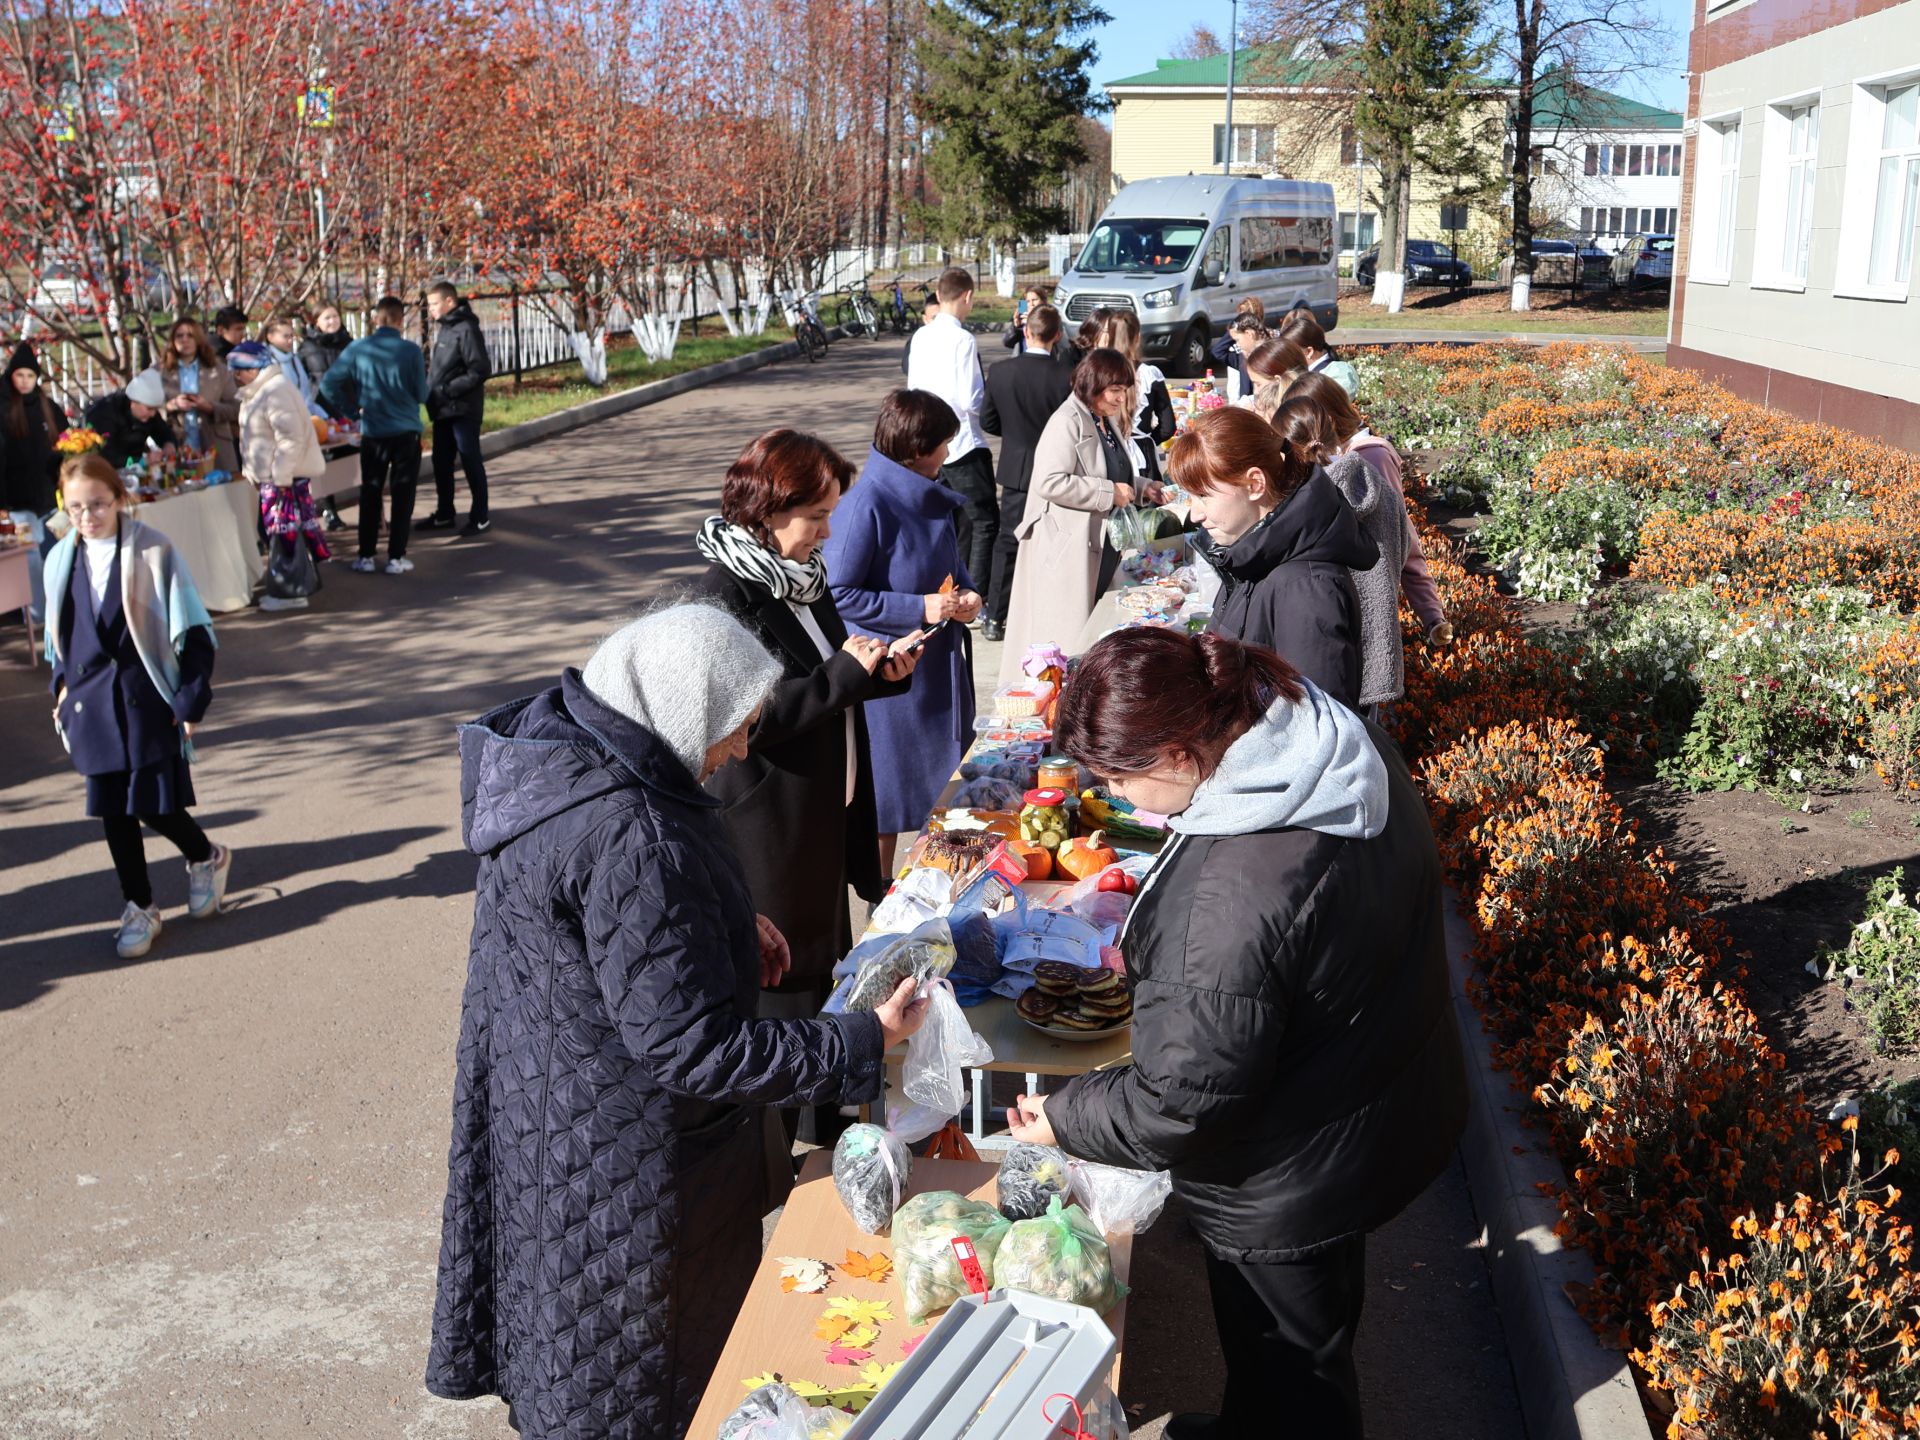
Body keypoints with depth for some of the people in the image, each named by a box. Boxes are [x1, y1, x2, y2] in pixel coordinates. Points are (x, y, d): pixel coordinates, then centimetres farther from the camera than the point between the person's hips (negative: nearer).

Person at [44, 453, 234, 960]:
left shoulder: (152, 552, -11)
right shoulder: (60, 559, 3)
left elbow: (192, 632, -8)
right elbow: (57, 634, 18)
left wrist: (191, 700, -9)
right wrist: (62, 689, 12)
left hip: (148, 704, -4)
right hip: (93, 706, 4)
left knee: (155, 807, -3)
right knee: (112, 812, 8)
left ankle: (207, 858, 28)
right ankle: (139, 907, 24)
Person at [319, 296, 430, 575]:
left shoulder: (357, 349, -5)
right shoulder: (411, 350, -10)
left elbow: (328, 385, -6)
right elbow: (422, 395, -5)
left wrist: (352, 409, 5)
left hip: (372, 433, 2)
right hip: (406, 431, -2)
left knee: (370, 494, 12)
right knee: (403, 494, 6)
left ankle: (365, 556, 14)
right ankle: (396, 557, 6)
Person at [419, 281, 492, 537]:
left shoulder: (466, 329, -14)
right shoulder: (445, 328, 13)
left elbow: (481, 370, -20)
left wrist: (448, 390, -20)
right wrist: (433, 386, 6)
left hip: (463, 410, -9)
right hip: (443, 410, 9)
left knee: (471, 462, -1)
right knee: (441, 462, 13)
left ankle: (480, 517, 7)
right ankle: (444, 514, 24)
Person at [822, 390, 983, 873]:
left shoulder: (932, 497, 6)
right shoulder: (865, 505, -20)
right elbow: (838, 594, -20)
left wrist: (968, 594, -1)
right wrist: (920, 608, -21)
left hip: (940, 666, 8)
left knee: (941, 784, 17)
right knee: (887, 796, 6)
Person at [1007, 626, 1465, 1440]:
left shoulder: (1231, 906, -41)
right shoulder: (1345, 743, -13)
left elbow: (1181, 1104, -29)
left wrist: (1065, 1118, -11)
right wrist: (1154, 947, 11)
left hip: (1293, 1182, -9)